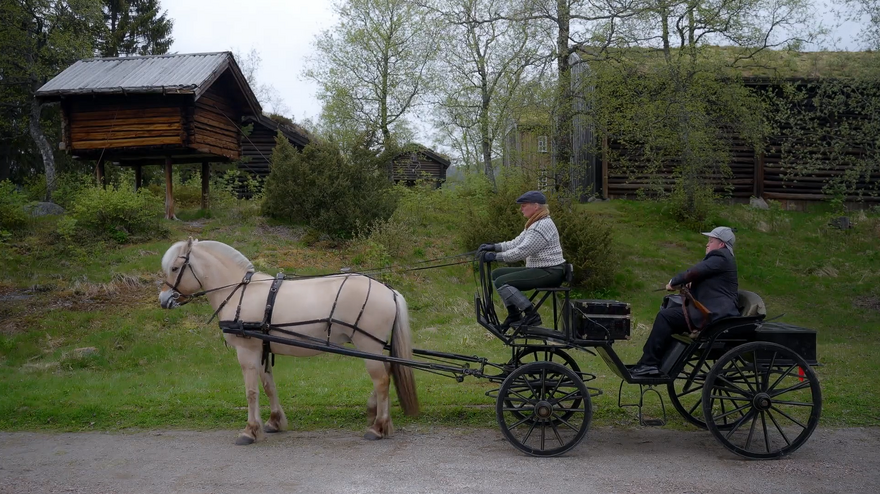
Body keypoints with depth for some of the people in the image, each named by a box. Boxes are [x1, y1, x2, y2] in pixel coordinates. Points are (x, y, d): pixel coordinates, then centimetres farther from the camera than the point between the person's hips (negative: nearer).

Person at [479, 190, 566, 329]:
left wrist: (496, 256, -19)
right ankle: (514, 314, 13)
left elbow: (522, 252, -24)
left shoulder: (542, 226, -19)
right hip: (538, 269, 11)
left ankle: (531, 315, -13)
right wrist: (494, 247, 1)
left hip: (549, 272, -11)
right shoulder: (535, 224, 15)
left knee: (501, 282, -18)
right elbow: (516, 243, 13)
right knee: (497, 274, 11)